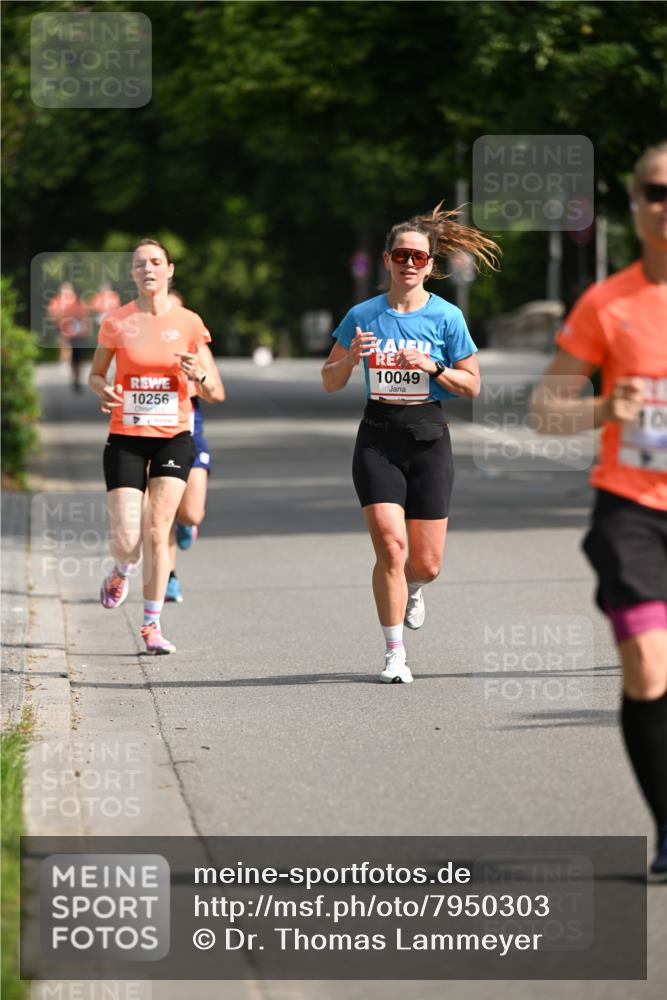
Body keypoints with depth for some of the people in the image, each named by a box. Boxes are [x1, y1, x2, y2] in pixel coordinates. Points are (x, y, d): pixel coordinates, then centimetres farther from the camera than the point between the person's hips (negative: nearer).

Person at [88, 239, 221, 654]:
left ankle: (152, 625, 3)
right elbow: (96, 374, 10)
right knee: (126, 540, -7)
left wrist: (199, 375, -20)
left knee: (157, 531, -8)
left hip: (173, 437, 0)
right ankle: (121, 574, 31)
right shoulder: (116, 322, -1)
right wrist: (103, 390, -13)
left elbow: (214, 392, 3)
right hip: (126, 437, 0)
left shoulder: (189, 323, 0)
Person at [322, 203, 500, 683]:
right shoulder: (363, 316, 3)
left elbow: (472, 386, 2)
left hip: (428, 437, 0)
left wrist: (431, 367, -14)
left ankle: (412, 590, 39)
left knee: (426, 564, 1)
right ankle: (395, 653, -4)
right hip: (378, 439, 0)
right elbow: (330, 383, 9)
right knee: (391, 546, -15)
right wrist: (351, 358, -11)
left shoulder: (446, 316, 0)